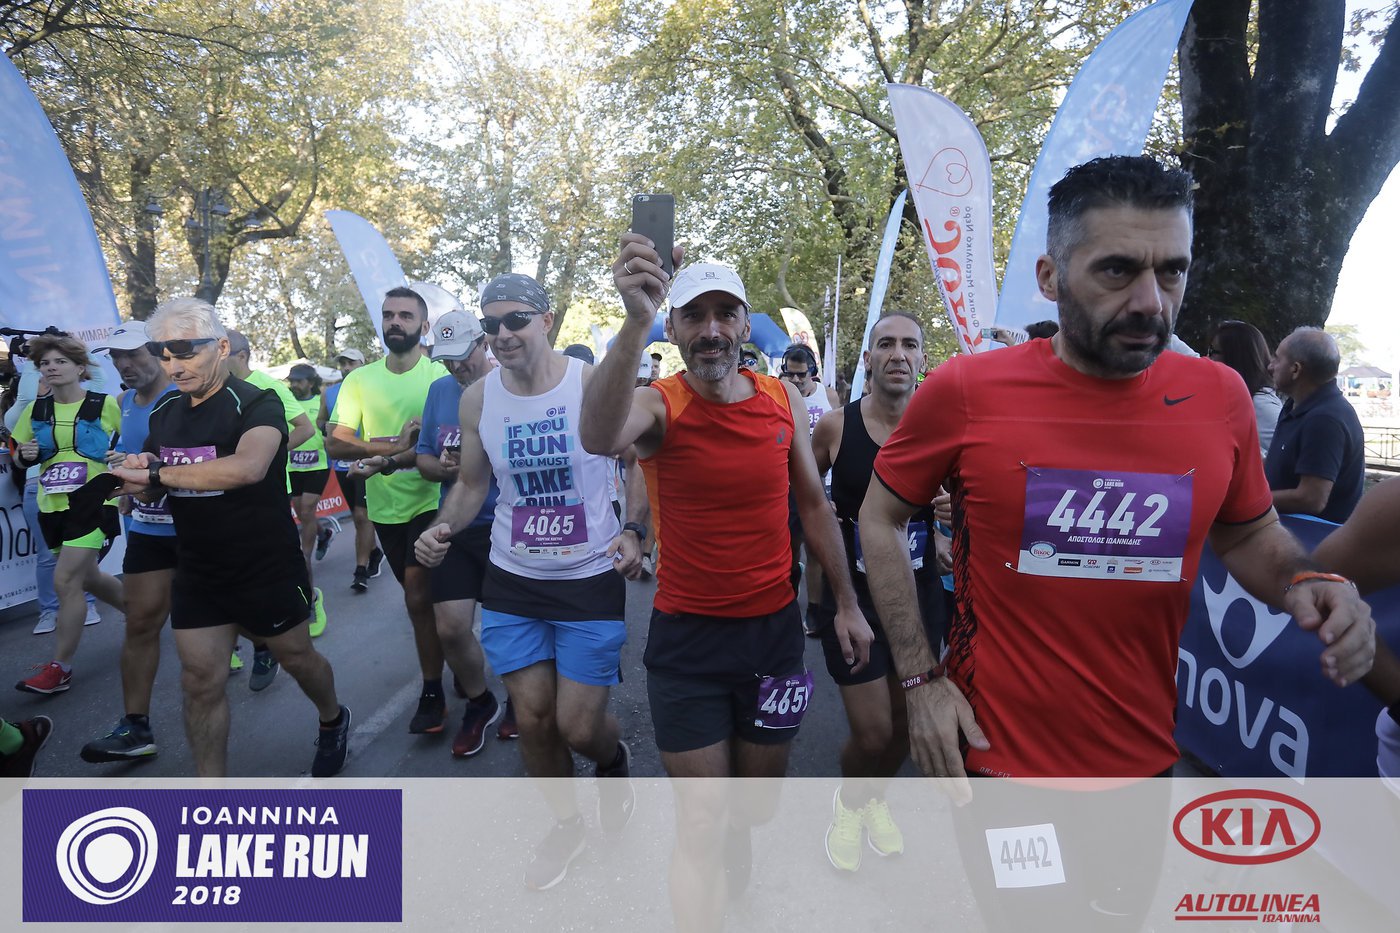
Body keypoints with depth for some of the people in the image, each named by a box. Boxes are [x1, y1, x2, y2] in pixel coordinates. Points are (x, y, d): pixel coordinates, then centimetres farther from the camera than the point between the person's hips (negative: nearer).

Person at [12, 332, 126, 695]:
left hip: (94, 504, -6)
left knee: (66, 580, -11)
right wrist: (25, 455, -7)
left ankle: (60, 668, -1)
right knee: (88, 578, 16)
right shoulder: (35, 410, 7)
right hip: (52, 508, 6)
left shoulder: (106, 405, -7)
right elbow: (17, 457, 15)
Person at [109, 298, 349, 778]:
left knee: (296, 657, 12)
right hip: (196, 573, 6)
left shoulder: (256, 404, -17)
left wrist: (155, 474, -30)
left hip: (267, 570, -5)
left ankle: (333, 720, 43)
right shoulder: (165, 414, 6)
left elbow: (248, 466, -38)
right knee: (201, 681, 6)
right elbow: (145, 488, 15)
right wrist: (139, 472, -9)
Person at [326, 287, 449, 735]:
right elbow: (335, 443, -6)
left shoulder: (440, 376, -8)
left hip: (428, 501, -5)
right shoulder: (359, 380, 3)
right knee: (419, 594, 19)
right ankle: (442, 655, 42)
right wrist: (397, 444, -22)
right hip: (383, 506, 5)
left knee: (419, 596, -9)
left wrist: (387, 461, -31)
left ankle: (432, 693, 6)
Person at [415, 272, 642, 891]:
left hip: (591, 579, -3)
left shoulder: (593, 383, -12)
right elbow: (472, 483, 11)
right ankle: (565, 823, 38)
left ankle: (614, 759, 39)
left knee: (579, 727, 0)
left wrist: (634, 531, -19)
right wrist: (444, 527, -9)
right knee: (532, 716, 10)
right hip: (513, 583, 4)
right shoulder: (477, 399, -1)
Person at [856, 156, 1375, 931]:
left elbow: (1250, 534, 10)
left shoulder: (1219, 397, -6)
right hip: (995, 758, -3)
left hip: (1142, 761, 4)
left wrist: (1303, 584, -13)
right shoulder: (966, 392, -16)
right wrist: (920, 677, -10)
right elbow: (880, 521, -4)